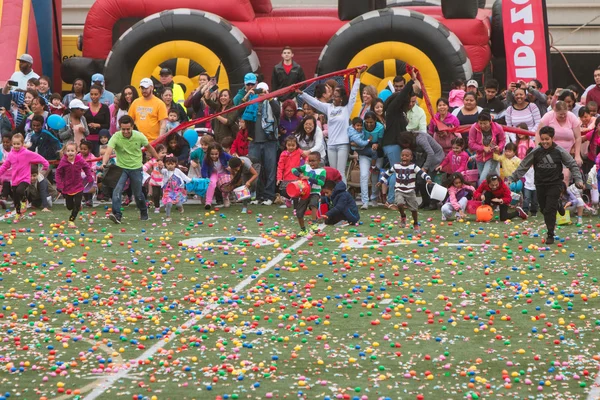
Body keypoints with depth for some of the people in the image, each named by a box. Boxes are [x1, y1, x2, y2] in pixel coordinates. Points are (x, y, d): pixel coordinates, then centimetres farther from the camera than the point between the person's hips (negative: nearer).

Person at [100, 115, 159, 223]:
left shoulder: (139, 136, -14)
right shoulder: (116, 137, -20)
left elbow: (149, 147, 5)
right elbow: (108, 152, -33)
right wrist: (104, 163, -51)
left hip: (136, 168, 1)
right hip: (121, 168, -1)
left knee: (138, 194, 9)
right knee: (117, 190, -22)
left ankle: (144, 212, 36)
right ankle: (117, 214, -22)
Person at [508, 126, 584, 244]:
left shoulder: (559, 151, -7)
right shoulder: (536, 152, -3)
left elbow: (573, 165, -1)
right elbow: (524, 166, 2)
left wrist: (578, 179, -12)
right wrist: (512, 179, -2)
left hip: (554, 184, -3)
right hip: (540, 184, 3)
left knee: (550, 210, -10)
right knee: (544, 209, 7)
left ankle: (550, 235, -4)